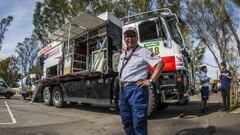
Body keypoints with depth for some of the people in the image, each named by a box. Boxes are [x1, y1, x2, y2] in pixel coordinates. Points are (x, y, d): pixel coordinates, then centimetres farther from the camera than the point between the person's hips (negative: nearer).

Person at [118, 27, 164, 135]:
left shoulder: (143, 51, -3)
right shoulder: (123, 54, 20)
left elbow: (160, 64, -8)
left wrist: (150, 80, -13)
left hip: (137, 89, -7)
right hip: (123, 90, 8)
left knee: (138, 124, -4)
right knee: (126, 121, 16)